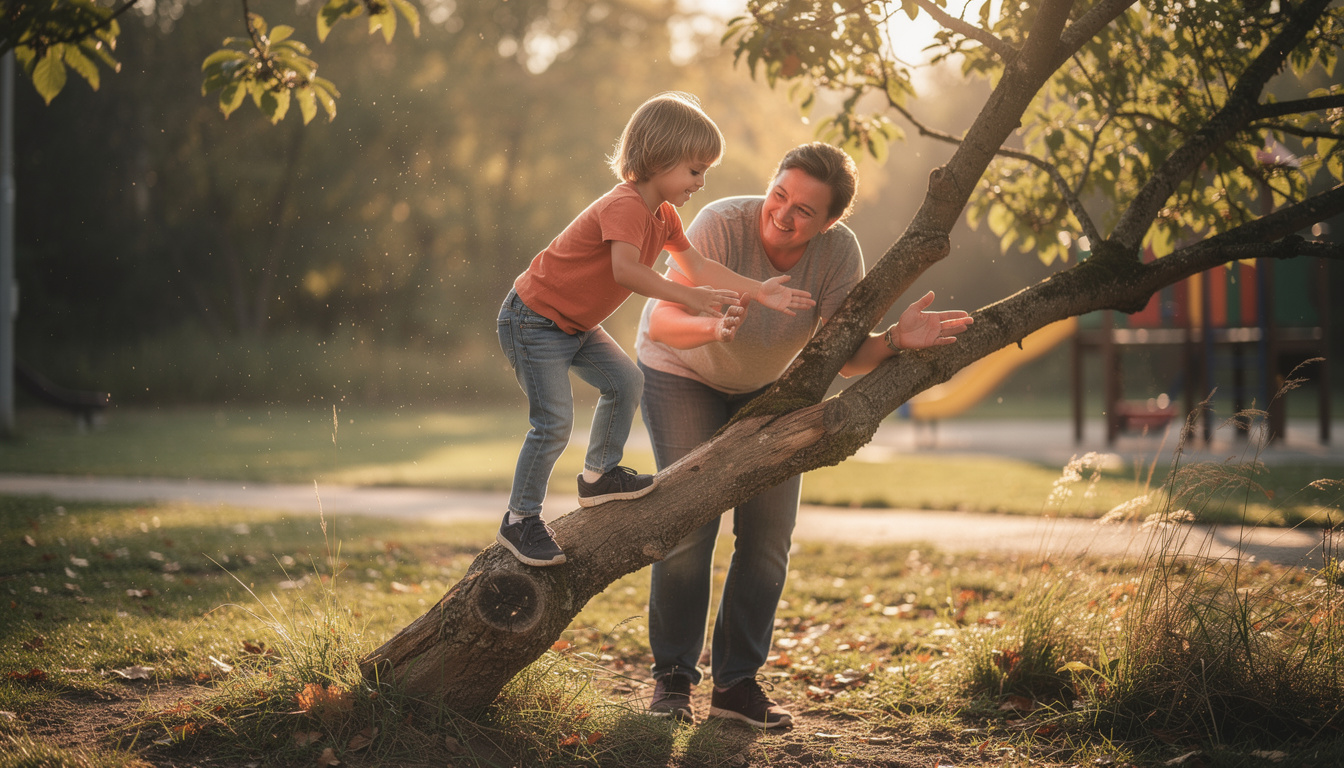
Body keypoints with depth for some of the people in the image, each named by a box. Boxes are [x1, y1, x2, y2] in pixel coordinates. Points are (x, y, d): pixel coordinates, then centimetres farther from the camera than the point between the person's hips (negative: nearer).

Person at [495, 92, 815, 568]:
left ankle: (599, 475, 27)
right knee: (554, 421, -12)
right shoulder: (624, 207, -26)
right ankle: (519, 521, -1)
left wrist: (759, 292, 3)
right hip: (532, 320, -10)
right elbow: (626, 270, -41)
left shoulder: (663, 217, 7)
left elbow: (698, 268, 10)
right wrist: (690, 297, -43)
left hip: (574, 325, 10)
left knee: (626, 383, 12)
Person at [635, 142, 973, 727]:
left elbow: (845, 356, -21)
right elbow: (661, 322, -37)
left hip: (768, 386, 3)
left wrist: (894, 340, -40)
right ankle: (672, 677, 2)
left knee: (769, 533, -3)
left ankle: (737, 682, 9)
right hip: (682, 373, -3)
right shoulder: (721, 225, -33)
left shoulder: (839, 252, -24)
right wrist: (714, 327, -56)